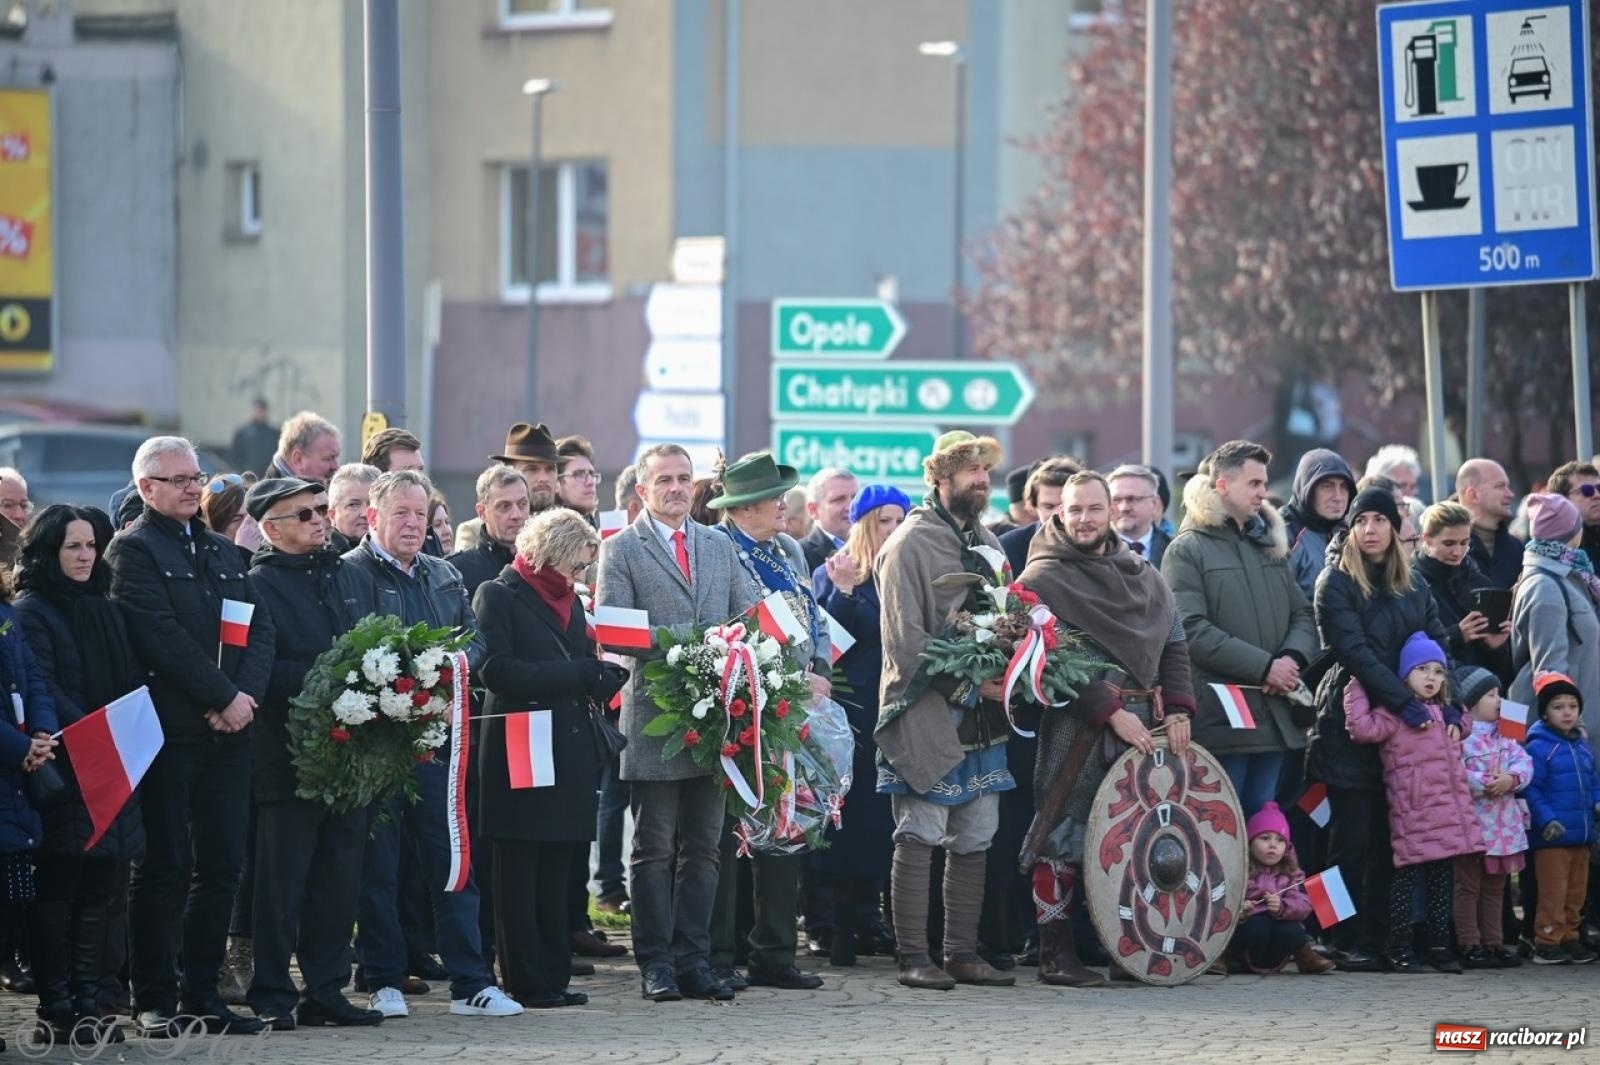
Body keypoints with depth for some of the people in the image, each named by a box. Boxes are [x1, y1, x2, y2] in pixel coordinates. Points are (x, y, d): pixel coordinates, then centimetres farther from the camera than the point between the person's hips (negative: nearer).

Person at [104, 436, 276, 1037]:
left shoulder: (224, 553, 18)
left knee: (222, 867, 6)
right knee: (163, 867, -3)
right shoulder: (134, 551, -4)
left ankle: (202, 993, 13)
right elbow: (163, 639, -14)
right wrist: (224, 696, -14)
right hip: (169, 732, -6)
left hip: (227, 730, 6)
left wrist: (247, 696, -7)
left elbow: (260, 629, 11)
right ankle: (155, 1002, 1)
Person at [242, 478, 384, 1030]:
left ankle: (326, 990, 15)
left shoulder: (353, 578, 17)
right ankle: (272, 997, 2)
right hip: (290, 752, -6)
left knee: (341, 876, 9)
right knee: (282, 879, -3)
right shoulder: (259, 585, -4)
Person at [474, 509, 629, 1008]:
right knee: (519, 875, -3)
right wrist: (576, 674, -16)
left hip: (570, 757, 7)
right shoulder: (498, 596, -4)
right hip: (518, 756, -7)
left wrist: (601, 676, -2)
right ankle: (527, 981, -1)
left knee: (558, 871, 8)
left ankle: (554, 977, 11)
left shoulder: (569, 601, 20)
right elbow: (497, 670, -16)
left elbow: (589, 672, 22)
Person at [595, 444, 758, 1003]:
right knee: (655, 848, -2)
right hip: (654, 717, -5)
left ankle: (693, 959, 11)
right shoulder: (621, 549, 1)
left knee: (703, 847, 6)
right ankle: (655, 963, 2)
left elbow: (746, 617, 17)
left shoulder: (719, 546, 16)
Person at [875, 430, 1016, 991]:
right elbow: (907, 640, -12)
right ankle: (914, 957, -4)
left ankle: (963, 953, 12)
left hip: (981, 717, 7)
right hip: (928, 714, -7)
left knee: (973, 840, 7)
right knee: (921, 838, -6)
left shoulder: (986, 542, 17)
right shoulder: (911, 544, -8)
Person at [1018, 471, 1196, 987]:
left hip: (1143, 725, 6)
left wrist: (1177, 710, 3)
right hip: (1076, 727, -5)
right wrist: (1111, 712, -16)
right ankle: (1055, 953, -2)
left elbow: (1173, 644, 18)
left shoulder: (1143, 575, 16)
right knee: (1064, 836, -6)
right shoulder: (1043, 578, -3)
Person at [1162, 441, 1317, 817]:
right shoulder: (1188, 550, -4)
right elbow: (1191, 630, -14)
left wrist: (1293, 657, -5)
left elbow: (1302, 614, 19)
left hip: (1273, 715, 7)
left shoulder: (1270, 545, 19)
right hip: (1219, 716, -7)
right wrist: (1264, 667, -16)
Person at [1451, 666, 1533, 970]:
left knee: (1494, 888, 15)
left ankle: (1494, 944, 22)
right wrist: (1484, 784, -23)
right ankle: (1470, 947, 2)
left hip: (1504, 825, 8)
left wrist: (1511, 778, -16)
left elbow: (1524, 761, 4)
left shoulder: (1503, 736, 13)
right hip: (1471, 823, -8)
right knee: (1468, 887, 0)